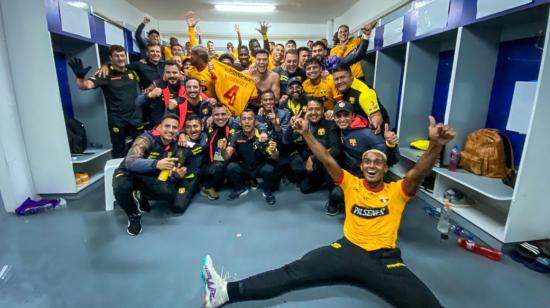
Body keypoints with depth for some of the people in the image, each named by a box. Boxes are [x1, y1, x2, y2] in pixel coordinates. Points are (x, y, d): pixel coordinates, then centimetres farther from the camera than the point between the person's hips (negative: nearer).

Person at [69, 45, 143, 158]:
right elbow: (86, 85, -22)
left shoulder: (132, 72, 7)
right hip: (117, 119, -3)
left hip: (135, 117, 4)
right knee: (119, 150, 9)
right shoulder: (106, 74, -7)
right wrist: (80, 77, -40)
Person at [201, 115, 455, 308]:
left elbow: (419, 172, -11)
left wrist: (436, 145, -31)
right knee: (295, 271, -13)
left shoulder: (398, 191, 8)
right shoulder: (352, 184, 11)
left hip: (386, 259, 1)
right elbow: (327, 161, 1)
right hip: (349, 249, 0)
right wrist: (306, 134, -12)